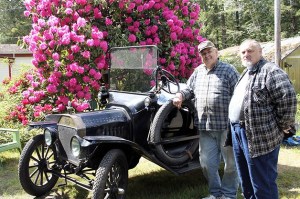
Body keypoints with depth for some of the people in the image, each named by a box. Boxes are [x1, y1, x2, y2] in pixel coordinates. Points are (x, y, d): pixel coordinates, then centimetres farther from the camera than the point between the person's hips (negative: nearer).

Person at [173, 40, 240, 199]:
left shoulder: (228, 70, -2)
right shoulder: (198, 72, 14)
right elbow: (189, 89, 25)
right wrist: (180, 95, 1)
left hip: (226, 125, -5)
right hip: (205, 127, 5)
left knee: (230, 162, 6)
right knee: (207, 163, 10)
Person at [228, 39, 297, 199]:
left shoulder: (270, 71, -12)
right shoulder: (246, 73, 19)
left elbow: (288, 98, -19)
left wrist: (282, 125, -12)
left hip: (259, 137, -9)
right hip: (239, 132, 10)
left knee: (262, 183, -1)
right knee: (246, 180, 21)